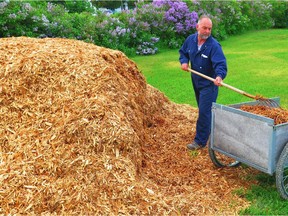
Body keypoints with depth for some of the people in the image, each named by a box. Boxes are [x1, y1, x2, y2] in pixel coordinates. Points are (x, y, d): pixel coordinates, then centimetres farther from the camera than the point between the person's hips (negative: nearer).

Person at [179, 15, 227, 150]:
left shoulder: (214, 45, -23)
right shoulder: (190, 40, -3)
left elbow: (221, 64, -31)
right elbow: (183, 52, 15)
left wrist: (220, 76, -51)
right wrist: (184, 61, -5)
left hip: (209, 84, -7)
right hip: (196, 81, 7)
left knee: (204, 112, -6)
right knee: (203, 109, 22)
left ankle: (200, 141, 5)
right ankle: (210, 129, 43)